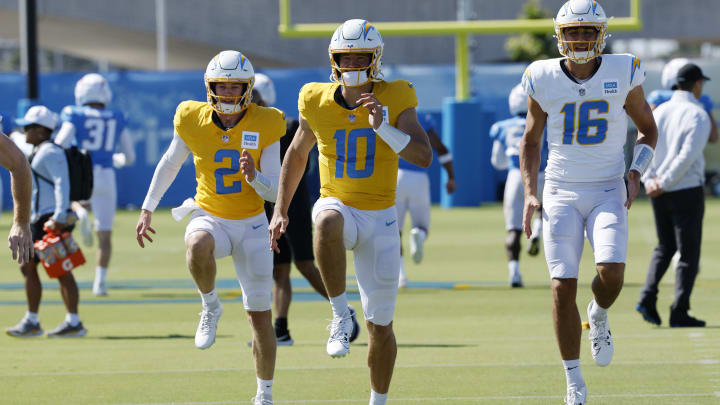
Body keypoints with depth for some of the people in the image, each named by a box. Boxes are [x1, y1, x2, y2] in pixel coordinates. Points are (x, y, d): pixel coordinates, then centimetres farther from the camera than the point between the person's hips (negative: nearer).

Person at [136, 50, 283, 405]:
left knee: (260, 316, 4)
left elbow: (274, 193, -10)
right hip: (209, 217, 0)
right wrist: (147, 210, 13)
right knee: (197, 246, -39)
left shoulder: (264, 126, -12)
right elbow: (169, 165, 10)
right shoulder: (193, 121, -9)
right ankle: (211, 306, -11)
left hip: (251, 225, 0)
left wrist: (253, 176, -31)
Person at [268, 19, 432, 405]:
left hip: (380, 218, 0)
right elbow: (297, 155, 14)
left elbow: (424, 156, -18)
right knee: (327, 223, -41)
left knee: (380, 326, 5)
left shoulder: (394, 99, -9)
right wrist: (280, 210, 10)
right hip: (338, 205, 0)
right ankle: (341, 315, -29)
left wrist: (382, 127, -30)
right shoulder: (317, 102, -3)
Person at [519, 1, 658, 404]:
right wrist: (530, 193, 3)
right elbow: (531, 140, 12)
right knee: (563, 288, -5)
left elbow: (648, 130, 10)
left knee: (611, 272, -23)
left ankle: (599, 317, 14)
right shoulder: (544, 79, -2)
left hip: (608, 192, -1)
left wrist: (636, 175, -5)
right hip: (561, 193, 1)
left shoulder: (623, 74, -4)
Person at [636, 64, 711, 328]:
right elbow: (688, 155, -20)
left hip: (658, 193, 6)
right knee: (688, 252, 1)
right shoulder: (698, 115, -11)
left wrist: (649, 180, -6)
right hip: (687, 190, -6)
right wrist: (664, 184, -16)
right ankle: (679, 313, -3)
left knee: (665, 247, 19)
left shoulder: (659, 112, 9)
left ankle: (648, 298, 2)